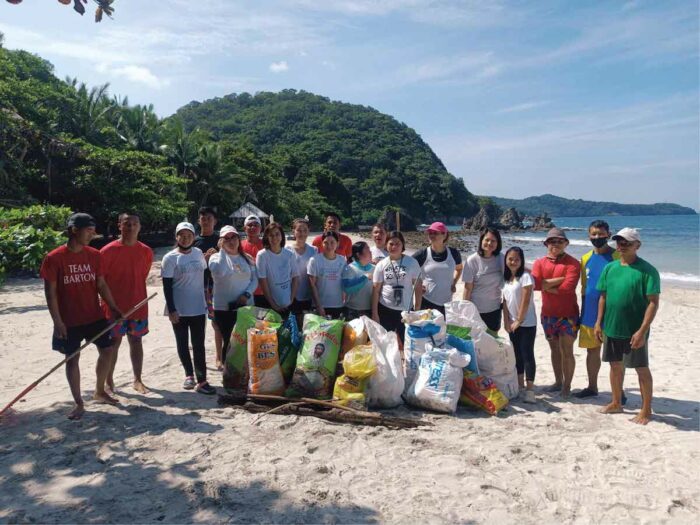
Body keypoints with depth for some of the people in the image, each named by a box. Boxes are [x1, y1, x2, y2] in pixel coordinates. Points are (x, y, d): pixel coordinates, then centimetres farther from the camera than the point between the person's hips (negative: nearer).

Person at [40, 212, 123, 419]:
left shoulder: (94, 255, 1)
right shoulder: (53, 258, -12)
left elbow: (101, 285, 6)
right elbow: (50, 292, -11)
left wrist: (114, 308, 0)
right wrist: (58, 322, -14)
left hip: (95, 316, 5)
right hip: (69, 320, -4)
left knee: (107, 350, 7)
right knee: (72, 358, 3)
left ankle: (100, 391, 27)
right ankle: (78, 403, 16)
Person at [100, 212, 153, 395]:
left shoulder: (146, 252, 2)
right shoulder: (108, 251, -9)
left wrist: (137, 297, 8)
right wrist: (108, 301, -5)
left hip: (138, 306, 3)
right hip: (114, 307, -3)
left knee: (136, 341, 10)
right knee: (113, 344, 6)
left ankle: (138, 380, 21)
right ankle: (109, 381, 19)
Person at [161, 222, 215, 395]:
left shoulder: (199, 253, 3)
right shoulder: (170, 258, -8)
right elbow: (167, 286, -9)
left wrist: (207, 299, 15)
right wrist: (171, 310, -13)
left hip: (198, 308, 3)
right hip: (179, 309, -2)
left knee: (199, 345, 2)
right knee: (182, 344, 11)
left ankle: (201, 381, 5)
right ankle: (189, 374, 29)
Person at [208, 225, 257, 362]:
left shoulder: (247, 258, 8)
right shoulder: (216, 257, -3)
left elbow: (255, 280, 6)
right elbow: (220, 272, -25)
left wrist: (247, 294, -11)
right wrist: (222, 249, -18)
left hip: (246, 307, 3)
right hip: (224, 308, -3)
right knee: (229, 343, 4)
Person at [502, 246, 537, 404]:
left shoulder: (525, 276, -11)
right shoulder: (506, 278, 9)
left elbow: (526, 300, -15)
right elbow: (505, 301, 8)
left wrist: (519, 320, -13)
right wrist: (506, 321, 1)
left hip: (526, 323, -7)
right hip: (512, 323, 7)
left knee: (527, 354, -6)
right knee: (517, 354, 13)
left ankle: (530, 389, -4)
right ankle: (520, 385, 23)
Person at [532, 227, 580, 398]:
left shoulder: (573, 263, -8)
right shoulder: (540, 262, 4)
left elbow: (567, 288, -21)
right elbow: (535, 283, -13)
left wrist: (546, 286, -11)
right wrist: (560, 279, -16)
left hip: (567, 315, -4)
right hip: (548, 314, 4)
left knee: (566, 351, -2)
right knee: (554, 349, 15)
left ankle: (567, 386, 12)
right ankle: (558, 382, 28)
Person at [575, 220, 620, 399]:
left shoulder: (616, 256, -8)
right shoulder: (586, 258, 8)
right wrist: (582, 313, 13)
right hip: (589, 314, 5)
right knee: (592, 350, 14)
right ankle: (592, 387, 26)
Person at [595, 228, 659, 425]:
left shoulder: (647, 270, -11)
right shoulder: (609, 268, 6)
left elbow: (653, 302, -14)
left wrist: (642, 331, -19)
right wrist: (599, 322, 7)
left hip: (634, 331, -5)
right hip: (611, 328, 5)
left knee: (642, 369, 7)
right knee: (616, 366, 16)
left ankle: (646, 410, 21)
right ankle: (616, 403, 32)